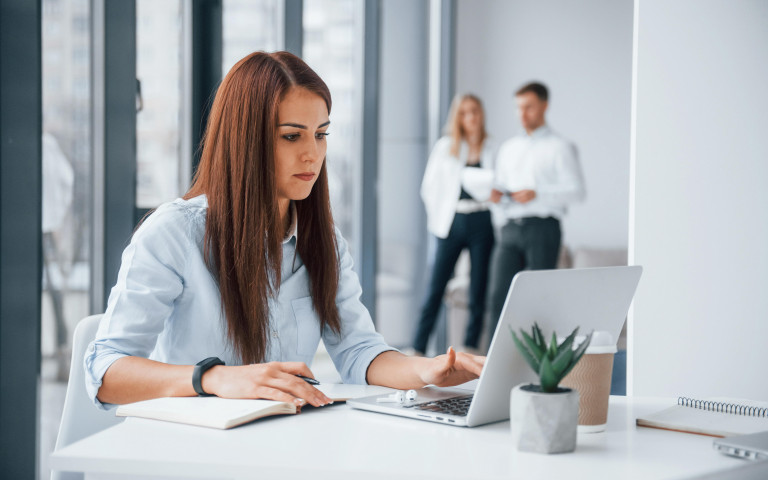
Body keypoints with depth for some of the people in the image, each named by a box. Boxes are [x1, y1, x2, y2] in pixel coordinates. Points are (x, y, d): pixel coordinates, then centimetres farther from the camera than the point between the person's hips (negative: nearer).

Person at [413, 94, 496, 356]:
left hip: (481, 223, 0)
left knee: (478, 288, 3)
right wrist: (438, 219, 0)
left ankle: (471, 346, 12)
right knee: (436, 286, -3)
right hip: (452, 223, 0)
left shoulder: (491, 148, 6)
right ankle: (418, 347, 2)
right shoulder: (446, 146, 6)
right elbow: (430, 186, 6)